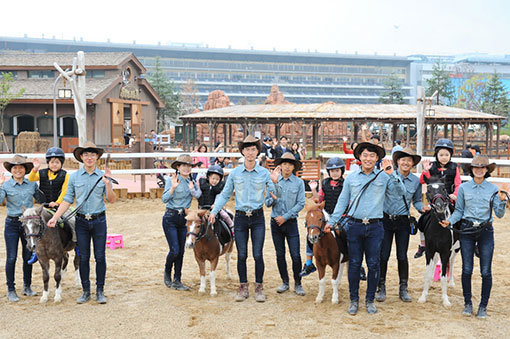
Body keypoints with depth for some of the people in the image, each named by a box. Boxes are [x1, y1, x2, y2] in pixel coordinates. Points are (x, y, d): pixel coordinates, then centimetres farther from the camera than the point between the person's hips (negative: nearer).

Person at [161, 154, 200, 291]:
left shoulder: (191, 182, 9)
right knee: (174, 250, -8)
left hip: (184, 218, 6)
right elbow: (164, 199, -14)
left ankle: (177, 281, 16)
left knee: (181, 251, 7)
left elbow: (198, 196, 1)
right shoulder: (171, 180, -7)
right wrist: (173, 187, -26)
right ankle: (167, 272, 20)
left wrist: (192, 189, -16)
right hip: (171, 218, -5)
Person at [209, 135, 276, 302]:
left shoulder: (264, 173, 1)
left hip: (258, 217, -1)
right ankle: (243, 287, 17)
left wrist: (274, 182, -13)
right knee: (241, 255, 4)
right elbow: (225, 195, 10)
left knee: (258, 254, -2)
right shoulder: (234, 173, 4)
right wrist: (214, 211, 2)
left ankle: (259, 287, 12)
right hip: (240, 218, 1)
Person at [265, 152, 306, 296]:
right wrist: (273, 199, -18)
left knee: (296, 255, -5)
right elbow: (267, 202, 4)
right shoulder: (273, 181, 4)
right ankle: (285, 282, 23)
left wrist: (285, 217, -12)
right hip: (275, 222, 2)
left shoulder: (299, 182, -2)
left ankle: (298, 284, 9)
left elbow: (300, 204, -6)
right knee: (280, 254, 10)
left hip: (291, 222, -2)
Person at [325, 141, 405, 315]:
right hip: (354, 225, 1)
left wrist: (391, 174, -17)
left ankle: (370, 299, 19)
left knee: (373, 264, 4)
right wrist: (332, 221, 9)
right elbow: (342, 201, 13)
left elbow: (401, 192, -6)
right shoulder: (351, 177, 8)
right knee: (354, 263, 5)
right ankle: (354, 299, 18)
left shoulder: (384, 177, 4)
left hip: (375, 227, -1)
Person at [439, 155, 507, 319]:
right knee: (467, 269, 3)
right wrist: (449, 221, -9)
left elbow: (499, 214, 2)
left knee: (486, 271, 2)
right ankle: (468, 303, 19)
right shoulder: (463, 188, 4)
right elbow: (459, 211, 8)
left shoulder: (493, 189, 3)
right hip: (467, 231, 0)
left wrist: (502, 201, -16)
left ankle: (483, 306, 15)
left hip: (486, 231, 0)